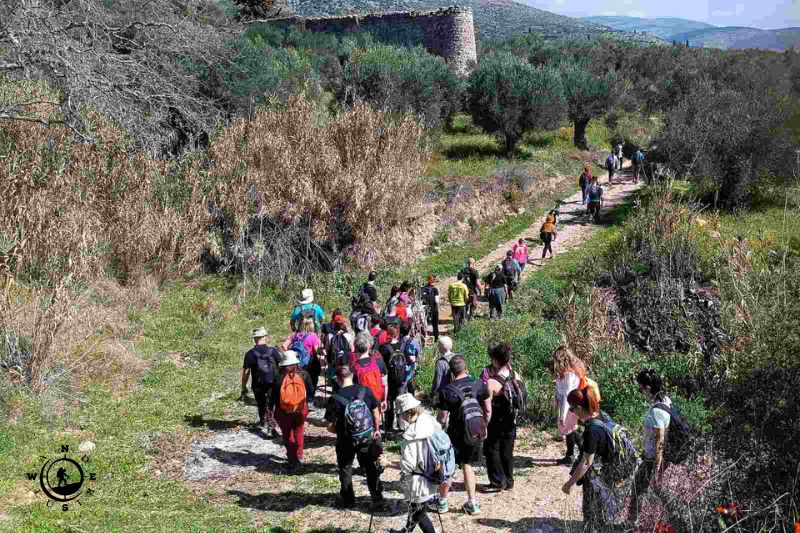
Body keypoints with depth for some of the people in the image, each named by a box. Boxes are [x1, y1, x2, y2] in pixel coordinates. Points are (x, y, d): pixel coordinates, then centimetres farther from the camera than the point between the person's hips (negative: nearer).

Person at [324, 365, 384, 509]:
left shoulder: (335, 399, -18)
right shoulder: (366, 391, -10)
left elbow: (330, 427, -15)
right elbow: (376, 413, 1)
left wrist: (340, 431, 5)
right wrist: (376, 430, 16)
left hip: (346, 440, -3)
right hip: (367, 438, 3)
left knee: (345, 469, 17)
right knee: (370, 466, 21)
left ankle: (348, 500, 23)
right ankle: (377, 495, 31)